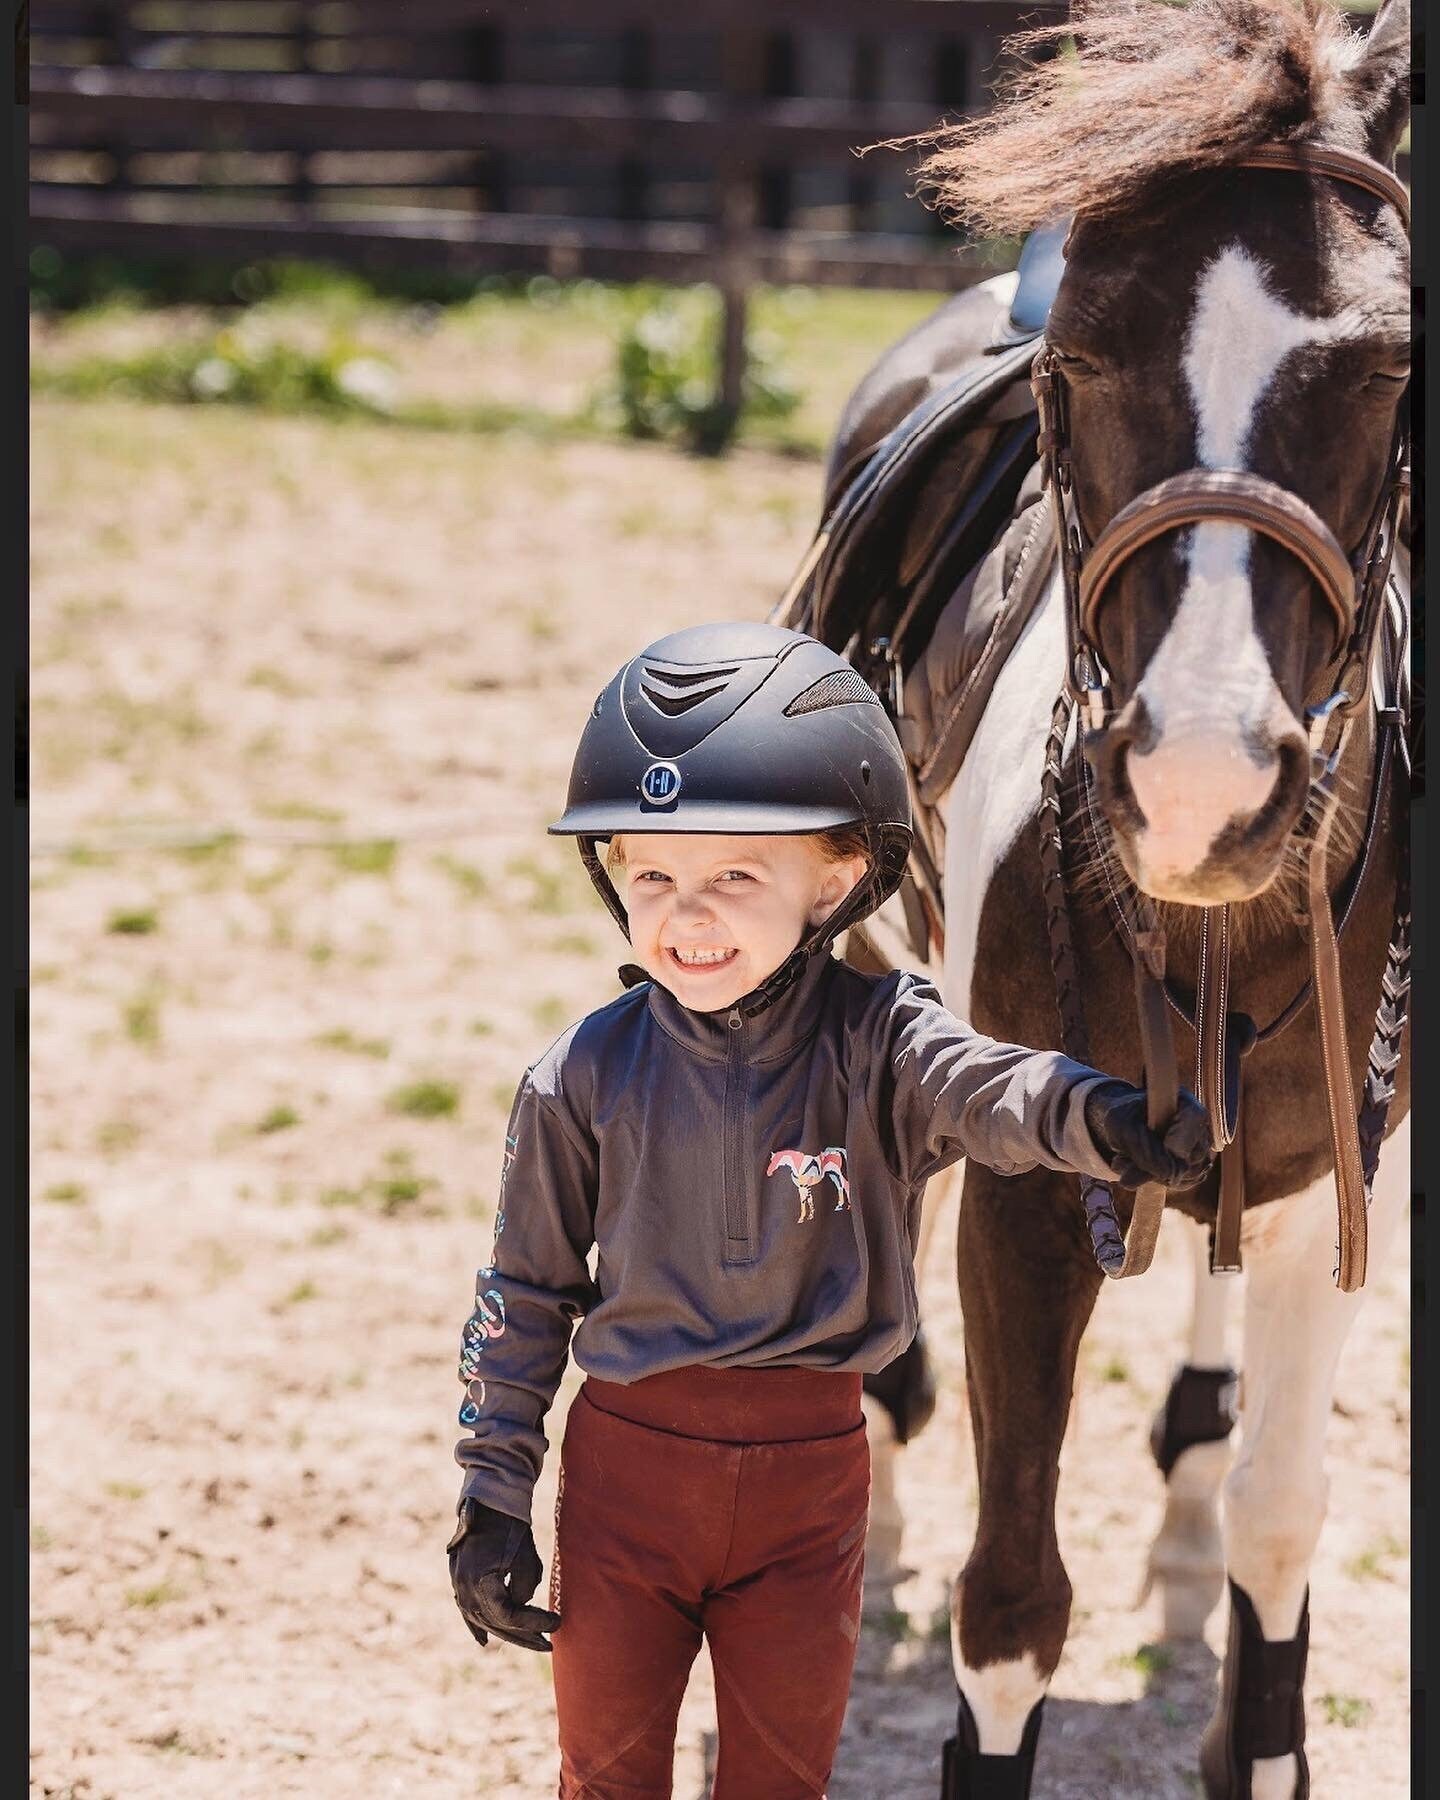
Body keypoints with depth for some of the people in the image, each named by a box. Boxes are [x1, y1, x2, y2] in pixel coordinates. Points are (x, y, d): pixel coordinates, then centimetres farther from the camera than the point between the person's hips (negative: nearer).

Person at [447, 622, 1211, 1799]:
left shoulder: (876, 1041, -12)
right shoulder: (587, 1075, -8)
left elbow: (989, 1089, -34)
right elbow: (526, 1291, 1)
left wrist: (1098, 1118, -57)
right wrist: (492, 1501, 1)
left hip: (809, 1476, 0)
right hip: (627, 1461, 0)